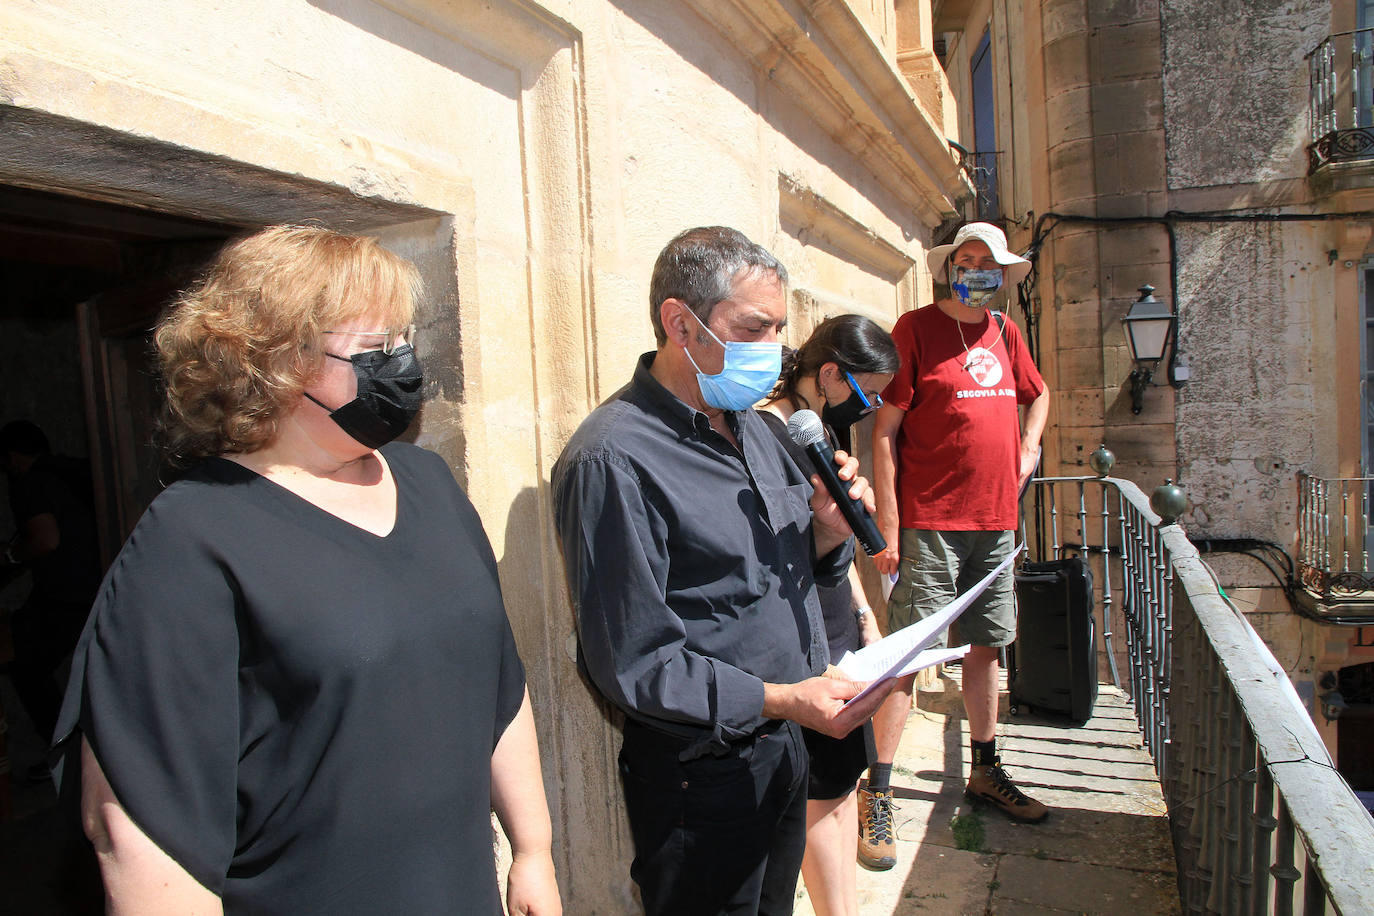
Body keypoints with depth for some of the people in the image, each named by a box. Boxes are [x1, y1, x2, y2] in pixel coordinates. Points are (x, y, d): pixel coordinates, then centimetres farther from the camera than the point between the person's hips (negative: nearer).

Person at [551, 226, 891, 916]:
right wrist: (776, 699, -27)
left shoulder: (752, 427, 7)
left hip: (783, 747, 8)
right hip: (702, 775, -8)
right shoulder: (614, 459, -22)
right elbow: (632, 661, -22)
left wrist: (828, 530, -8)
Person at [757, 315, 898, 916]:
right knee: (823, 797, 4)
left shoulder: (824, 434, 11)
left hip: (840, 639, 9)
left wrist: (865, 615, 18)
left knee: (844, 781, 17)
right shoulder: (765, 436, -19)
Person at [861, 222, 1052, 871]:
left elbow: (1038, 395, 33)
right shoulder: (916, 328, -5)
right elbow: (885, 430, -9)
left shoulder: (1003, 332, 13)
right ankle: (876, 797, 6)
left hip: (996, 522, 7)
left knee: (988, 645, 16)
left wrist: (1028, 449, 15)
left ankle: (986, 773, 33)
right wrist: (888, 525, -14)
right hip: (929, 524, -6)